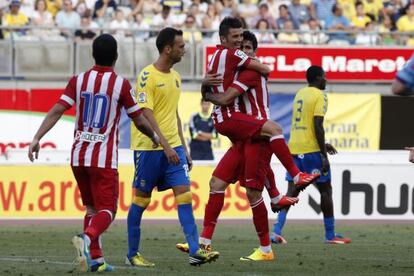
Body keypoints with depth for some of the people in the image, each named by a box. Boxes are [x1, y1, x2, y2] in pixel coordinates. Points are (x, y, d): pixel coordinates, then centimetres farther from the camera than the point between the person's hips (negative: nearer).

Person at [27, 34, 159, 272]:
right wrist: (154, 137, 20)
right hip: (104, 158, -4)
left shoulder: (78, 81, 3)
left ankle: (95, 258, 12)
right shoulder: (121, 84, -6)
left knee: (92, 208, 18)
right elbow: (139, 121, 1)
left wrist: (37, 138, -7)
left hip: (79, 155, 4)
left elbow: (57, 111, -7)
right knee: (107, 211, -4)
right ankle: (87, 237, -33)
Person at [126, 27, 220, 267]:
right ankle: (133, 254, 13)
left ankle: (195, 251, -12)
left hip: (173, 148, 7)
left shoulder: (175, 77, 13)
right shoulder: (147, 76, -11)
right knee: (141, 200, 2)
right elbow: (146, 114, -17)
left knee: (184, 193, -6)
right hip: (149, 148, -7)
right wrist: (165, 146, -24)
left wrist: (183, 148, 18)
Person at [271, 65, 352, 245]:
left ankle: (277, 231, -9)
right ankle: (330, 235, 9)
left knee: (292, 191, 5)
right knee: (325, 190, 5)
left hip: (294, 149, 7)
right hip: (311, 149, -7)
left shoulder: (300, 94, 17)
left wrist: (322, 145, 30)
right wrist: (324, 155, -15)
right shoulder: (319, 96, -8)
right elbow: (317, 126, -17)